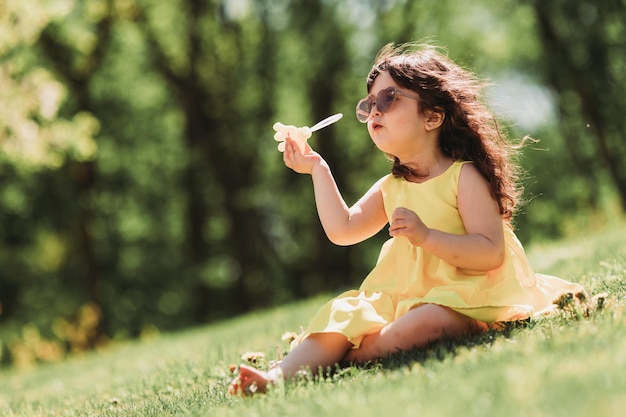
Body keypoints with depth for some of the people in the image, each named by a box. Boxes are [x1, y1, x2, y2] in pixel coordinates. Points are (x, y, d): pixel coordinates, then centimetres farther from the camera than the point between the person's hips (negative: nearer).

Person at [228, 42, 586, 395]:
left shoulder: (463, 176, -7)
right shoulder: (391, 188, 15)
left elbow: (491, 253, -16)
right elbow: (342, 230, 11)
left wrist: (425, 235, -27)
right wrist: (318, 169, 13)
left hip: (462, 296, -7)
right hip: (403, 296, 7)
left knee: (425, 320, -39)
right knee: (340, 316, -14)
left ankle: (354, 357, -33)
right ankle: (281, 374, -31)